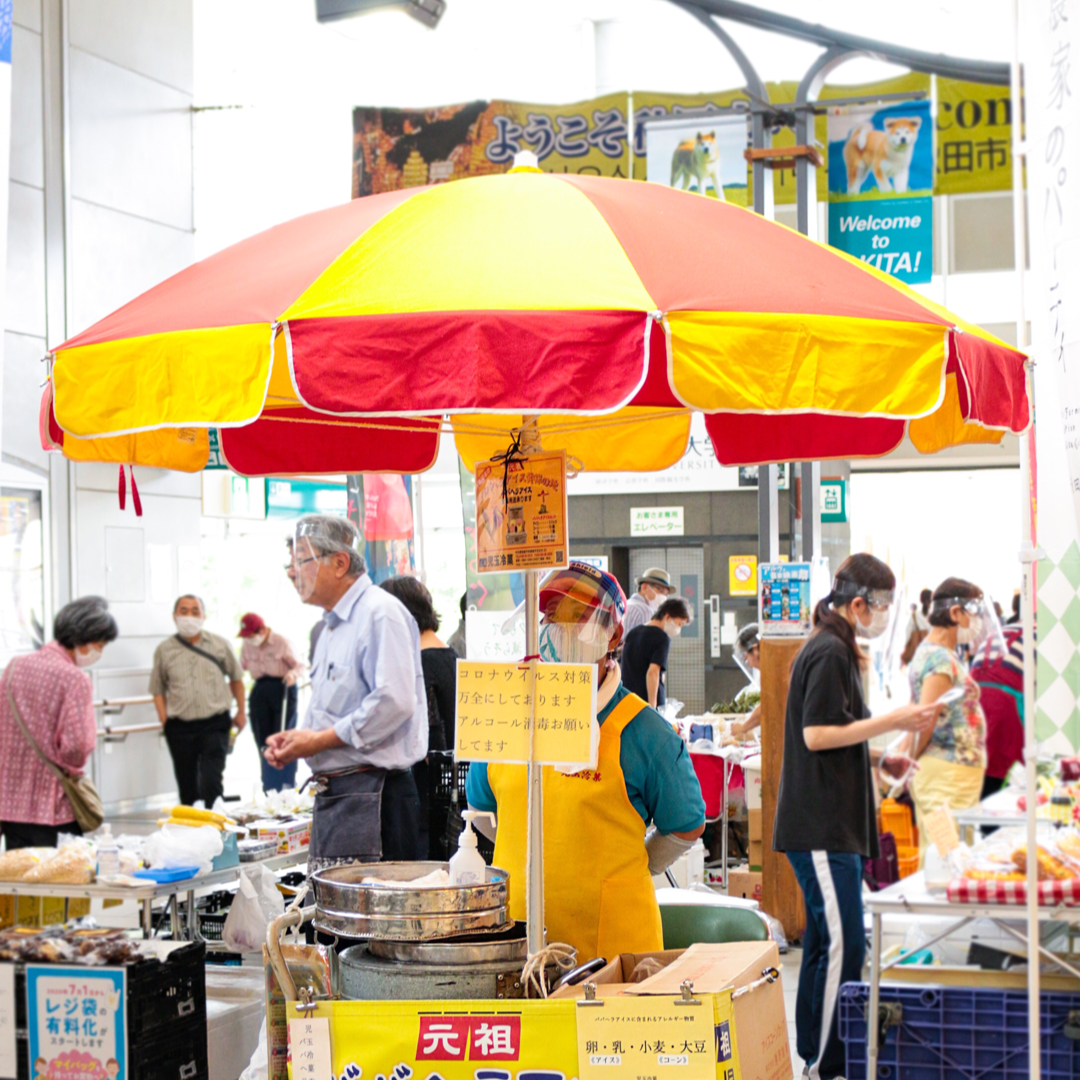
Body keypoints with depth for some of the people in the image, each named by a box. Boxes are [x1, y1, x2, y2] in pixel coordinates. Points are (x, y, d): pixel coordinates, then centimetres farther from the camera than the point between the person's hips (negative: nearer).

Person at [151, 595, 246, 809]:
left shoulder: (220, 645, 4)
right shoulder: (164, 650, 5)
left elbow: (236, 678, 15)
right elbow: (158, 689, 8)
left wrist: (241, 711, 16)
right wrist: (165, 721, -1)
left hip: (215, 724, -1)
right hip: (180, 727, 1)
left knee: (211, 782, -14)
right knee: (187, 784, 10)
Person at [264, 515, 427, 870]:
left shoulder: (380, 613, -11)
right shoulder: (332, 625, 21)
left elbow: (394, 702, -21)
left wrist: (319, 740, -16)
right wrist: (294, 738, 9)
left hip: (371, 792, -10)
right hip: (333, 793, 10)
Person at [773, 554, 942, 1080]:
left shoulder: (836, 651, 18)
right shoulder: (829, 653, -14)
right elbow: (816, 734, -20)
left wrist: (881, 759, 14)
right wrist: (893, 721, -16)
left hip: (833, 823, 11)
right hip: (821, 825, -11)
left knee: (827, 939, 14)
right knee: (843, 943, -11)